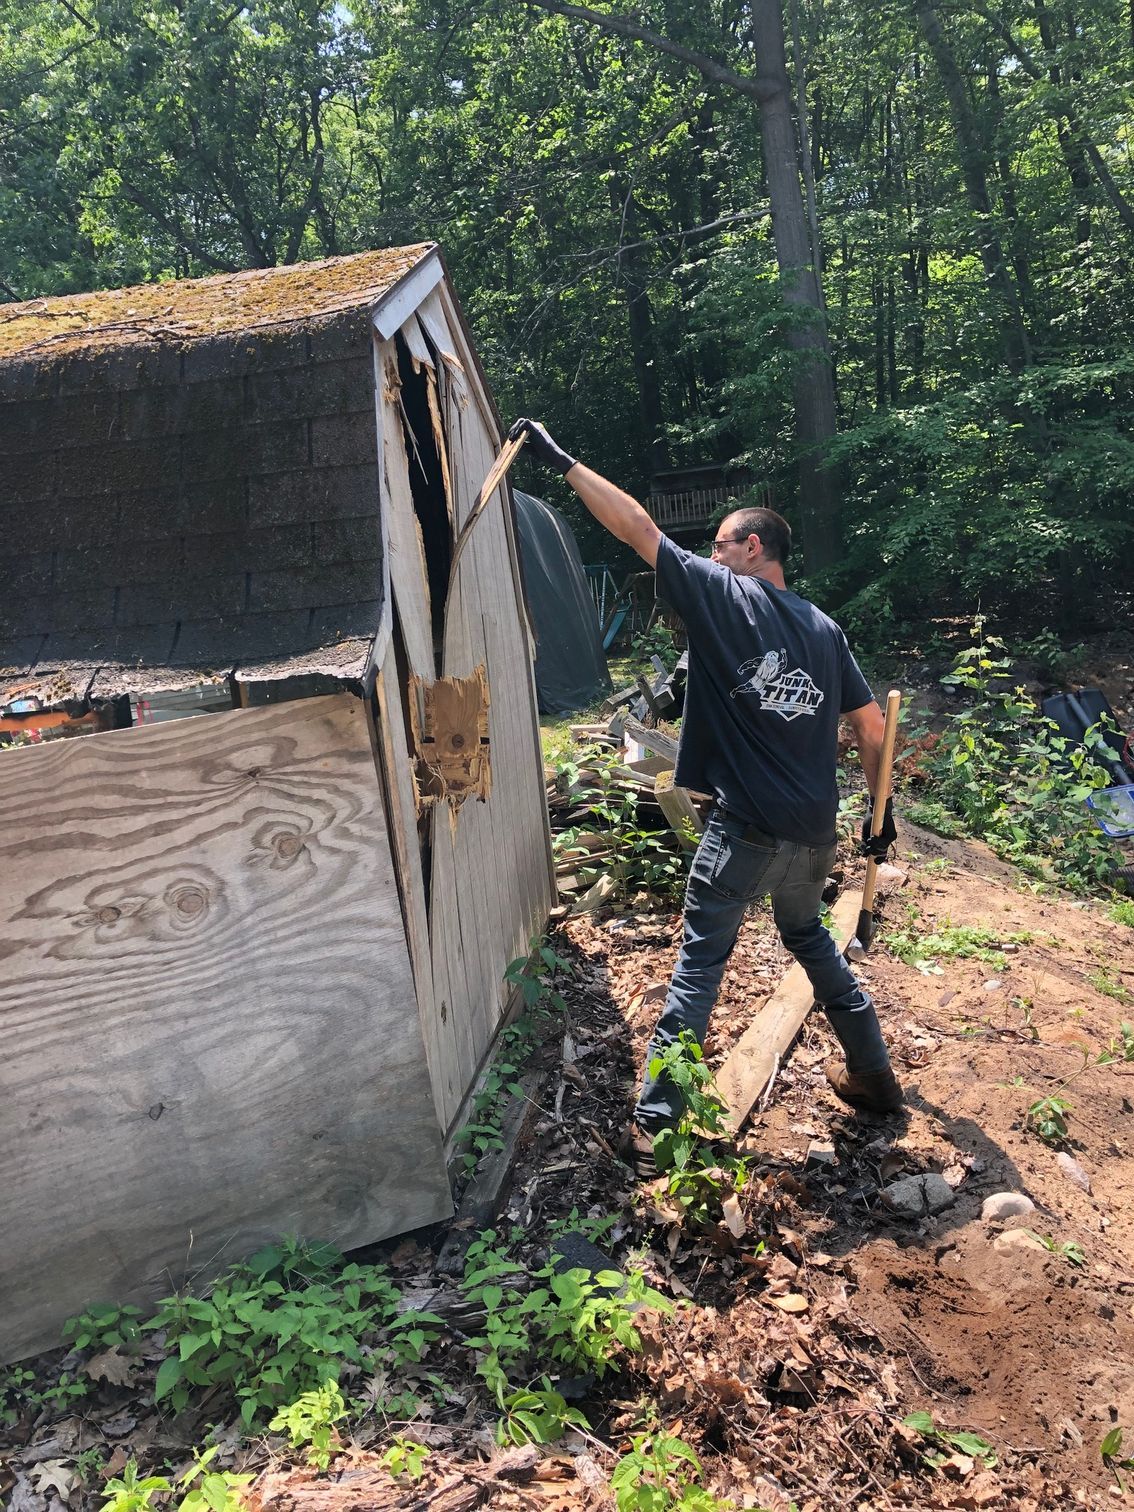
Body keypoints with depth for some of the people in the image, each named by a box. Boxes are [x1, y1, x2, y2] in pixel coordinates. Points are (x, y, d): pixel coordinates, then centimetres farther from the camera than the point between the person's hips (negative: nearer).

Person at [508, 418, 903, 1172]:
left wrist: (562, 460, 1)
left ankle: (654, 1123, 8)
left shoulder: (723, 595, -5)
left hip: (746, 829, -6)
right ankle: (873, 1074, 37)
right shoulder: (824, 627, 11)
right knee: (808, 936, 28)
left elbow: (638, 528, -6)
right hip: (816, 832, 6)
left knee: (700, 964, 3)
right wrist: (880, 811, 22)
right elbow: (873, 726, 12)